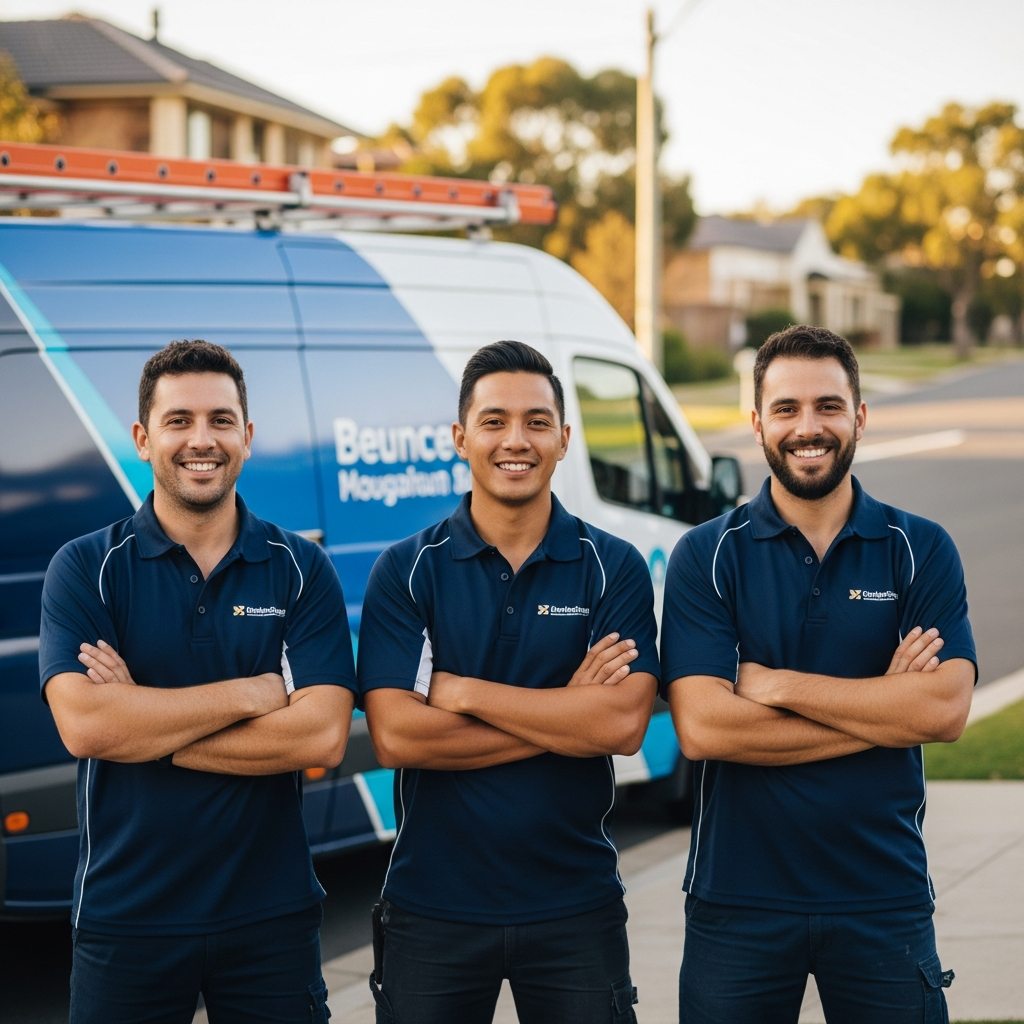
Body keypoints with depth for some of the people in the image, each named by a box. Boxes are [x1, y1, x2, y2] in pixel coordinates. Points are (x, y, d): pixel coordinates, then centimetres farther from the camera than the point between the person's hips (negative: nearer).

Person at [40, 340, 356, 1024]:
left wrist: (144, 720, -14)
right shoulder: (86, 569, -1)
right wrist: (253, 692, -14)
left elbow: (323, 736, -12)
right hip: (125, 913, 0)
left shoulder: (301, 570, 1)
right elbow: (82, 725, -16)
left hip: (272, 915, 1)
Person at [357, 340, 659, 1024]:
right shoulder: (407, 571, -2)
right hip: (433, 909, 0)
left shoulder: (614, 568, -1)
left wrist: (461, 692, -14)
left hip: (576, 909, 0)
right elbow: (395, 736, -13)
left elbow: (624, 725, -15)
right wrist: (564, 714, -14)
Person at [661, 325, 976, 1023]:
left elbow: (946, 709, -12)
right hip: (737, 902, 0)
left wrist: (776, 684, -14)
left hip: (885, 903, 1)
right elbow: (700, 727, -14)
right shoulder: (707, 557, -2)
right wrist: (883, 708, -13)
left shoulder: (920, 551, 1)